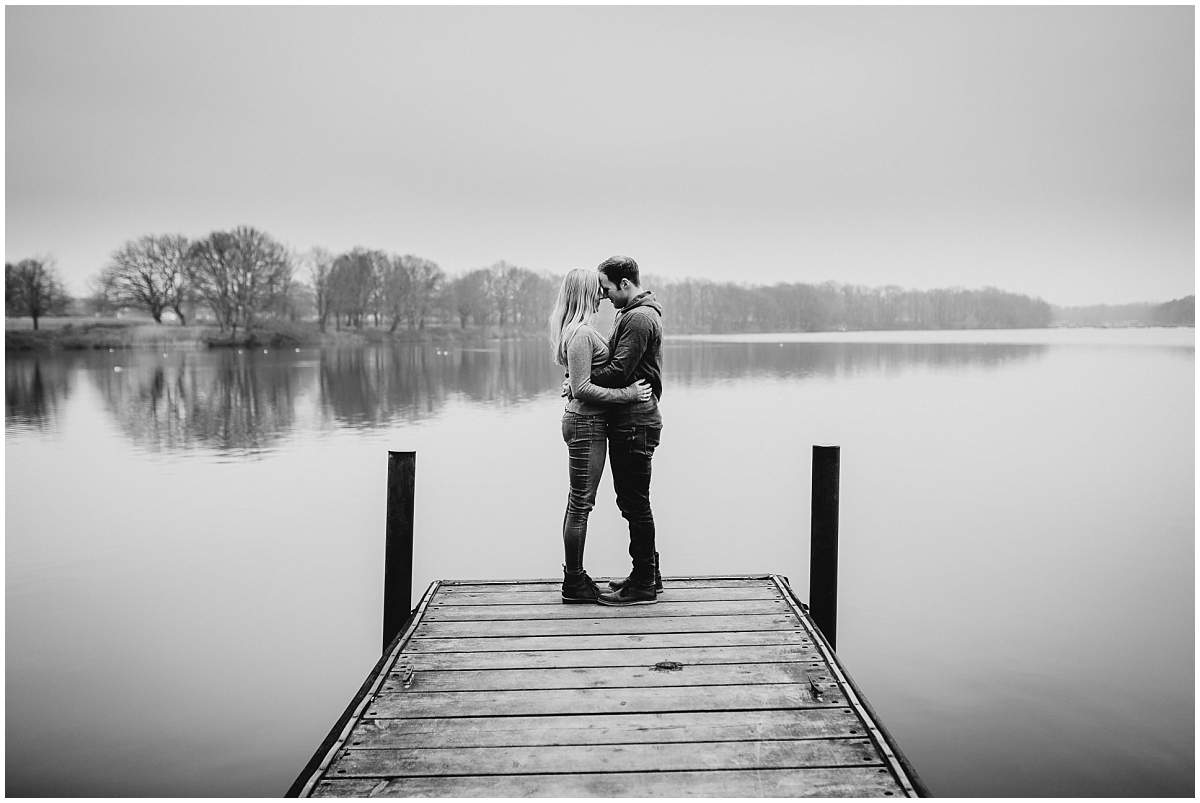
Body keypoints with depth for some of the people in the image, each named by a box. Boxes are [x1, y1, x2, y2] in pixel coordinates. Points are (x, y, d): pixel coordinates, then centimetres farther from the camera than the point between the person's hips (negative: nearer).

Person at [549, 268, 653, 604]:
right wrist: (627, 394, -19)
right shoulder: (580, 333, -18)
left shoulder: (578, 330, 14)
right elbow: (582, 389, -24)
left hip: (582, 421, 10)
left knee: (577, 501, 15)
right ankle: (574, 584, 7)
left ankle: (574, 575, 25)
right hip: (587, 423, -10)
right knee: (581, 503, -2)